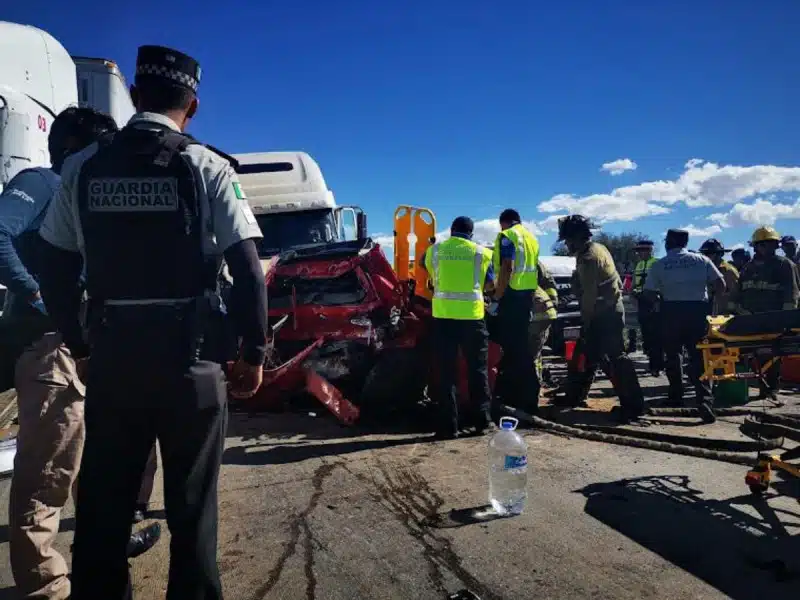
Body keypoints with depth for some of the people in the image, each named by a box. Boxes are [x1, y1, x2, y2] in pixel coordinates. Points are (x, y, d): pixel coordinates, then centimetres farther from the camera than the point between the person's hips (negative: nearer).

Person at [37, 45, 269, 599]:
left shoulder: (82, 168, 5)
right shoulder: (207, 168, -5)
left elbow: (55, 275, 6)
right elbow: (248, 271, -12)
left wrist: (80, 348, 17)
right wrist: (254, 354, -2)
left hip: (110, 357, 3)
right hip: (188, 358, -3)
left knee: (102, 505, 18)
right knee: (191, 506, 11)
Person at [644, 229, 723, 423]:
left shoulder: (659, 265, 0)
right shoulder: (702, 260, 3)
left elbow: (649, 292, -4)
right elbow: (721, 286, 1)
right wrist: (709, 296, 19)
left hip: (671, 312, 0)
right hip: (698, 311, 0)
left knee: (673, 355, 17)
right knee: (699, 358, 0)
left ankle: (677, 397, 25)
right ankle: (705, 401, -13)